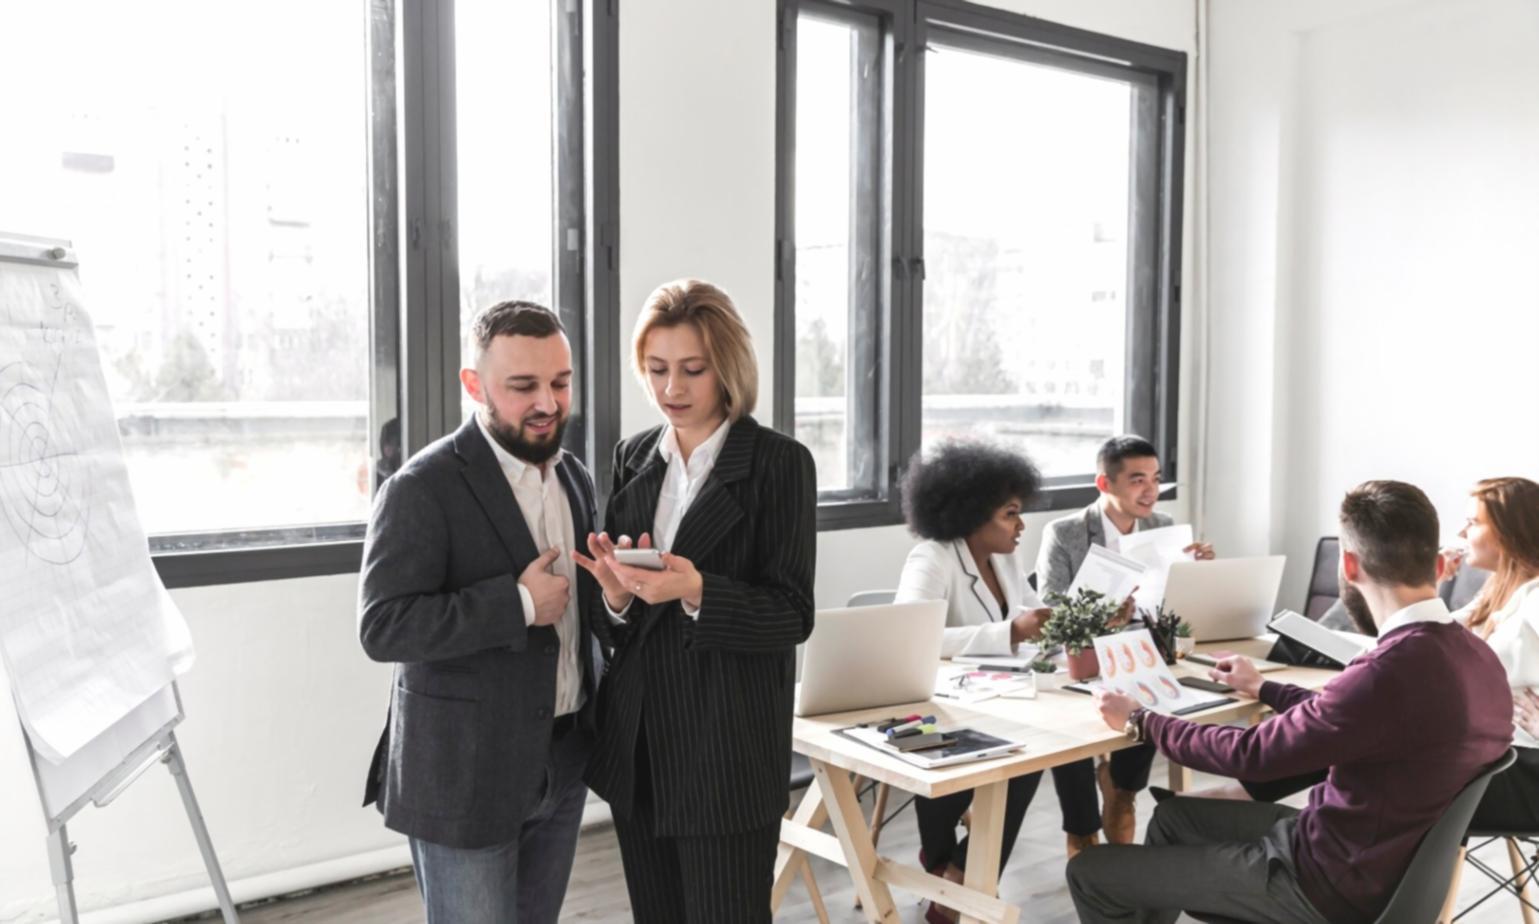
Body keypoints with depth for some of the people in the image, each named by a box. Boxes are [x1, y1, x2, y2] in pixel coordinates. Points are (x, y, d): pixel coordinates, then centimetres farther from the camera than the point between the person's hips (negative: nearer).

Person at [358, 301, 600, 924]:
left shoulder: (575, 477, 8)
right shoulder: (424, 488, -15)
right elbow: (382, 628, -22)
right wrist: (519, 604, -23)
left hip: (563, 762, 7)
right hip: (464, 772, -6)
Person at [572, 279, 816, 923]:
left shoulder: (779, 463, -8)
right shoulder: (634, 458, 7)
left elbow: (792, 615, -12)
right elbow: (612, 624, 10)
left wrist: (697, 592, -28)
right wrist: (616, 595, -14)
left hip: (729, 754, -5)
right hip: (635, 747, 5)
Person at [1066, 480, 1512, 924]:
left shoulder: (1395, 670, -31)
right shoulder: (1473, 652, -2)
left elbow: (1252, 754, -20)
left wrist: (1139, 721, -4)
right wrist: (1264, 689, 30)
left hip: (1332, 882, -9)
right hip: (1373, 854, 9)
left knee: (1089, 872, 0)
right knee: (1174, 814, 25)